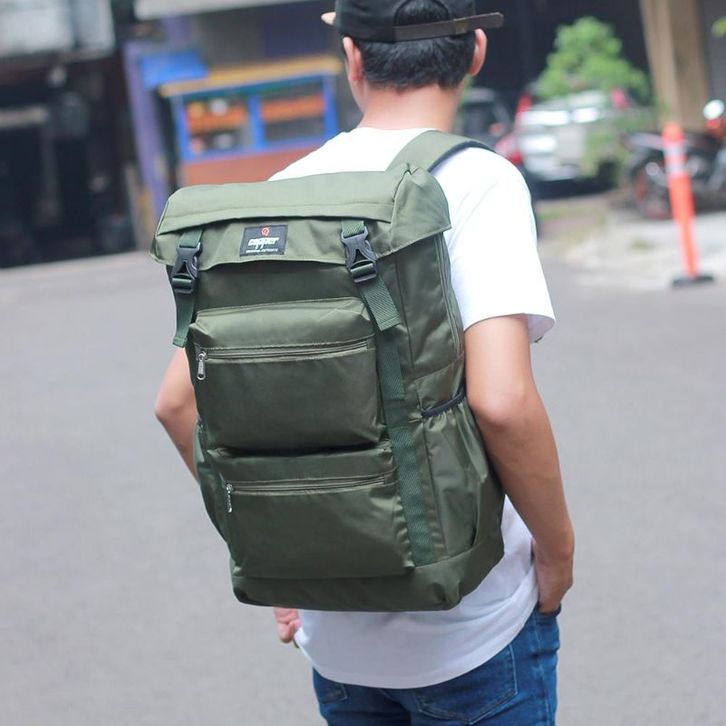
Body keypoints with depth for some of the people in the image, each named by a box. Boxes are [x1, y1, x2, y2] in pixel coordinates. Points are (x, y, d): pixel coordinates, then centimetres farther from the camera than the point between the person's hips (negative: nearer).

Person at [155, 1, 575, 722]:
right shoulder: (478, 181, -13)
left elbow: (178, 400, 3)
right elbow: (501, 401, -24)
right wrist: (557, 547, -8)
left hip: (332, 631, 5)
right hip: (473, 630, -5)